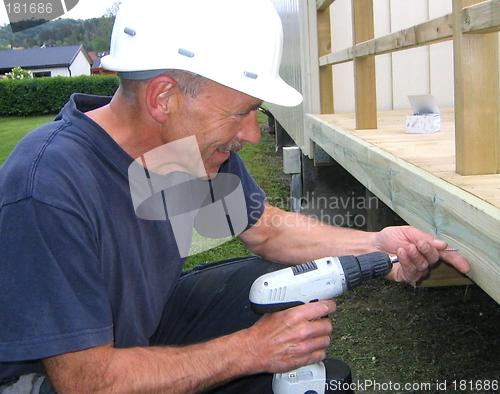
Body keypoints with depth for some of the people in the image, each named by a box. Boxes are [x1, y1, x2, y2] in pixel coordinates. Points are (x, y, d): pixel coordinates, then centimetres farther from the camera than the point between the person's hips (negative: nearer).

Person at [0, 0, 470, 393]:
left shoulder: (198, 144, -13)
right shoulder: (49, 189, -35)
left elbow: (265, 226, 2)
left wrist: (373, 245, -12)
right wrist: (251, 349, -26)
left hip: (145, 318, 6)